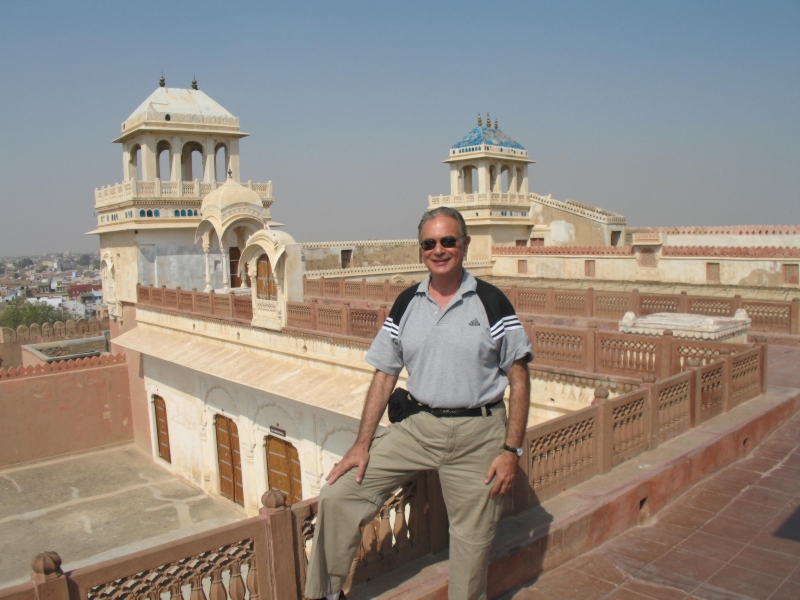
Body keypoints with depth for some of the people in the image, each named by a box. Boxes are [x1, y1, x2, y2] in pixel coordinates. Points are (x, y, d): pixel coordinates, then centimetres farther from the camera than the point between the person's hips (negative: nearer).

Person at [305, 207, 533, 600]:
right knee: (338, 495, -4)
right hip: (419, 426, 3)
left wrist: (511, 450, -10)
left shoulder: (491, 302, -5)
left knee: (472, 542, 7)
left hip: (478, 435, -2)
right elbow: (384, 376, 6)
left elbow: (519, 380, -4)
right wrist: (363, 444, 1)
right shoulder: (406, 305, 5)